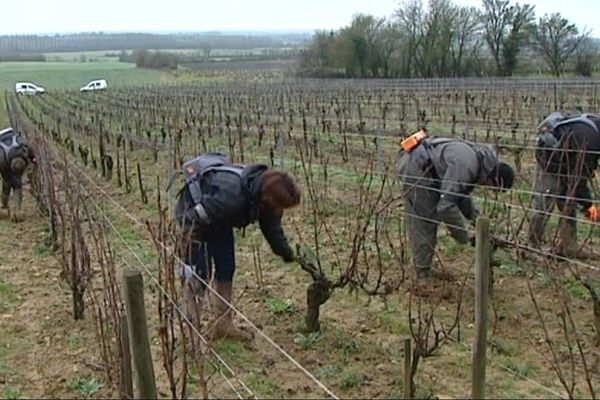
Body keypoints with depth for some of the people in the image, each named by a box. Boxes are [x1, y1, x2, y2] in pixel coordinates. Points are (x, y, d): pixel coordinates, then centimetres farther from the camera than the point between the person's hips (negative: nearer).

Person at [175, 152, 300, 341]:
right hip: (192, 211, -8)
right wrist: (188, 259, -27)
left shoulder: (264, 197, -18)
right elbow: (195, 221, -34)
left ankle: (223, 324, 19)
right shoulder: (230, 196, -43)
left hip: (217, 217, 8)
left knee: (226, 269, 7)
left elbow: (272, 228, 1)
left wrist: (288, 254, -1)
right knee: (199, 274, -10)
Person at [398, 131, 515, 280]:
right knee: (424, 222, -4)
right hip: (415, 168, -10)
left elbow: (462, 196, 18)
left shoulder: (478, 159, 6)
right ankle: (423, 273, 4)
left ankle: (423, 268, 25)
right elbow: (446, 205, -29)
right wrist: (464, 237, -18)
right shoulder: (466, 166, -25)